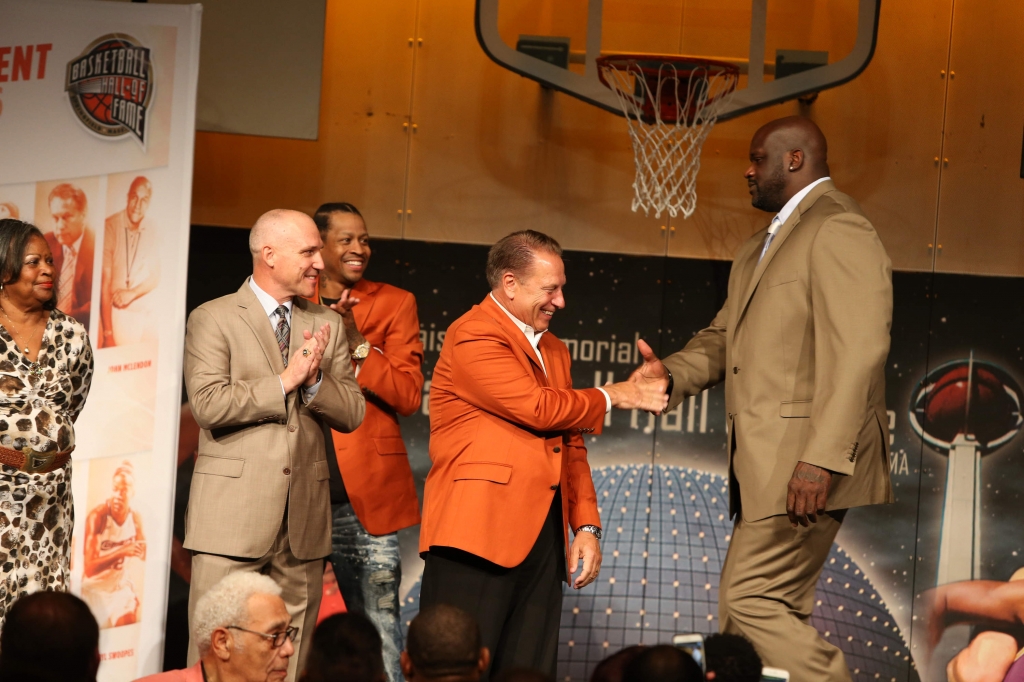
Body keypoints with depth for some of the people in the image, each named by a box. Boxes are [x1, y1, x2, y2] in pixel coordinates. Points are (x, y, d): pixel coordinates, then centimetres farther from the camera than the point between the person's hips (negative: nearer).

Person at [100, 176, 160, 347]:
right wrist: (107, 332, -13)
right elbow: (105, 280, -10)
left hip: (144, 314, 3)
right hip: (114, 312, -3)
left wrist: (132, 293, -9)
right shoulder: (111, 227, -10)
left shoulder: (152, 233, 1)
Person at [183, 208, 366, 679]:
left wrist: (314, 380, -9)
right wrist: (285, 381, -12)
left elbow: (352, 413, 9)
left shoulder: (328, 325, 15)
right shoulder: (212, 319, -1)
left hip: (306, 513, 5)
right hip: (233, 513, -5)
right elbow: (208, 405, -14)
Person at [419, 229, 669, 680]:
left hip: (542, 536, 8)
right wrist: (613, 397, 0)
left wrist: (586, 525, 10)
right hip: (478, 532, -8)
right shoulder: (472, 337, -6)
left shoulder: (553, 350, 21)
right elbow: (538, 407, -14)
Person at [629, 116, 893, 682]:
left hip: (805, 466, -10)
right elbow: (723, 336, 26)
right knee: (774, 613, 8)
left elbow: (858, 353, -20)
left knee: (748, 599, -14)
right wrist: (674, 372, 2)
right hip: (766, 466, 10)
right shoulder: (760, 249, 23)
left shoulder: (838, 230, -11)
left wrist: (823, 459, -27)